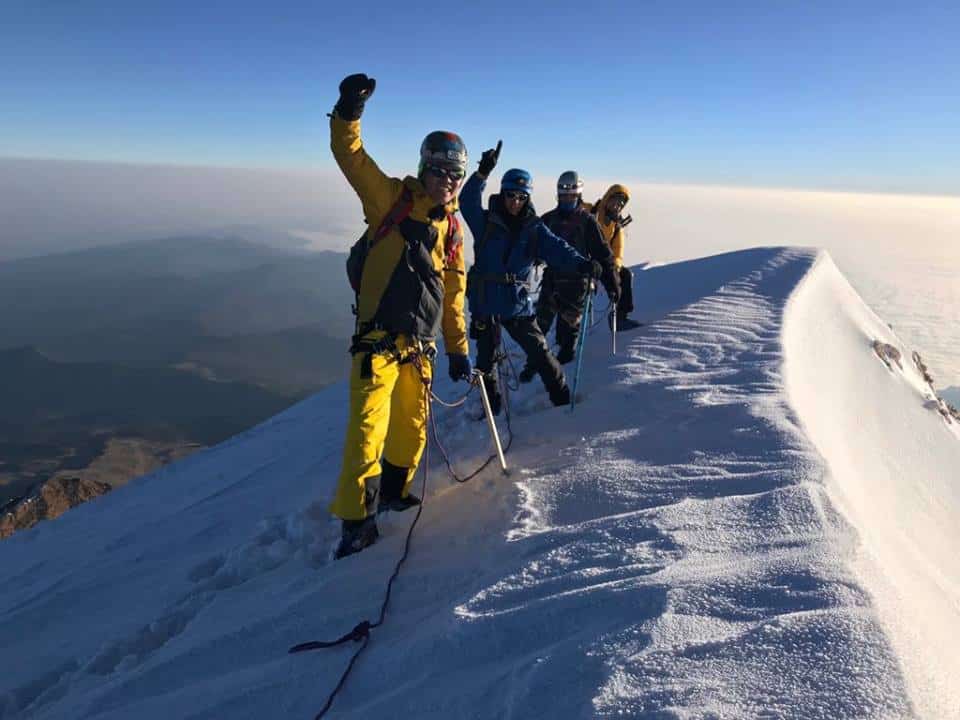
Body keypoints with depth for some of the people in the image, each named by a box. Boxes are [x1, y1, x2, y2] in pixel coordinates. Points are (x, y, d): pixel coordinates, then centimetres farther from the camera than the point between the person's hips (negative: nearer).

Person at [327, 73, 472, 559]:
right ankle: (357, 516, 2)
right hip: (379, 338, -5)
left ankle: (394, 491, 35)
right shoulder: (391, 199, 0)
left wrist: (457, 350, 15)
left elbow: (453, 295, 16)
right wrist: (349, 113, -28)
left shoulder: (452, 229, 13)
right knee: (368, 427, -8)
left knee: (413, 426, 15)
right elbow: (351, 157, -11)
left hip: (421, 343, 6)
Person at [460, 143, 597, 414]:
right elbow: (467, 202, -17)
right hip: (484, 302, 0)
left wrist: (581, 264, -30)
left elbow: (556, 249, -12)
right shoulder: (486, 222, -1)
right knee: (485, 359, 11)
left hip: (518, 303, 1)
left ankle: (563, 398, 17)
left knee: (540, 352, 2)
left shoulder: (534, 228, 2)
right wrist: (483, 173, -31)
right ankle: (491, 408, 30)